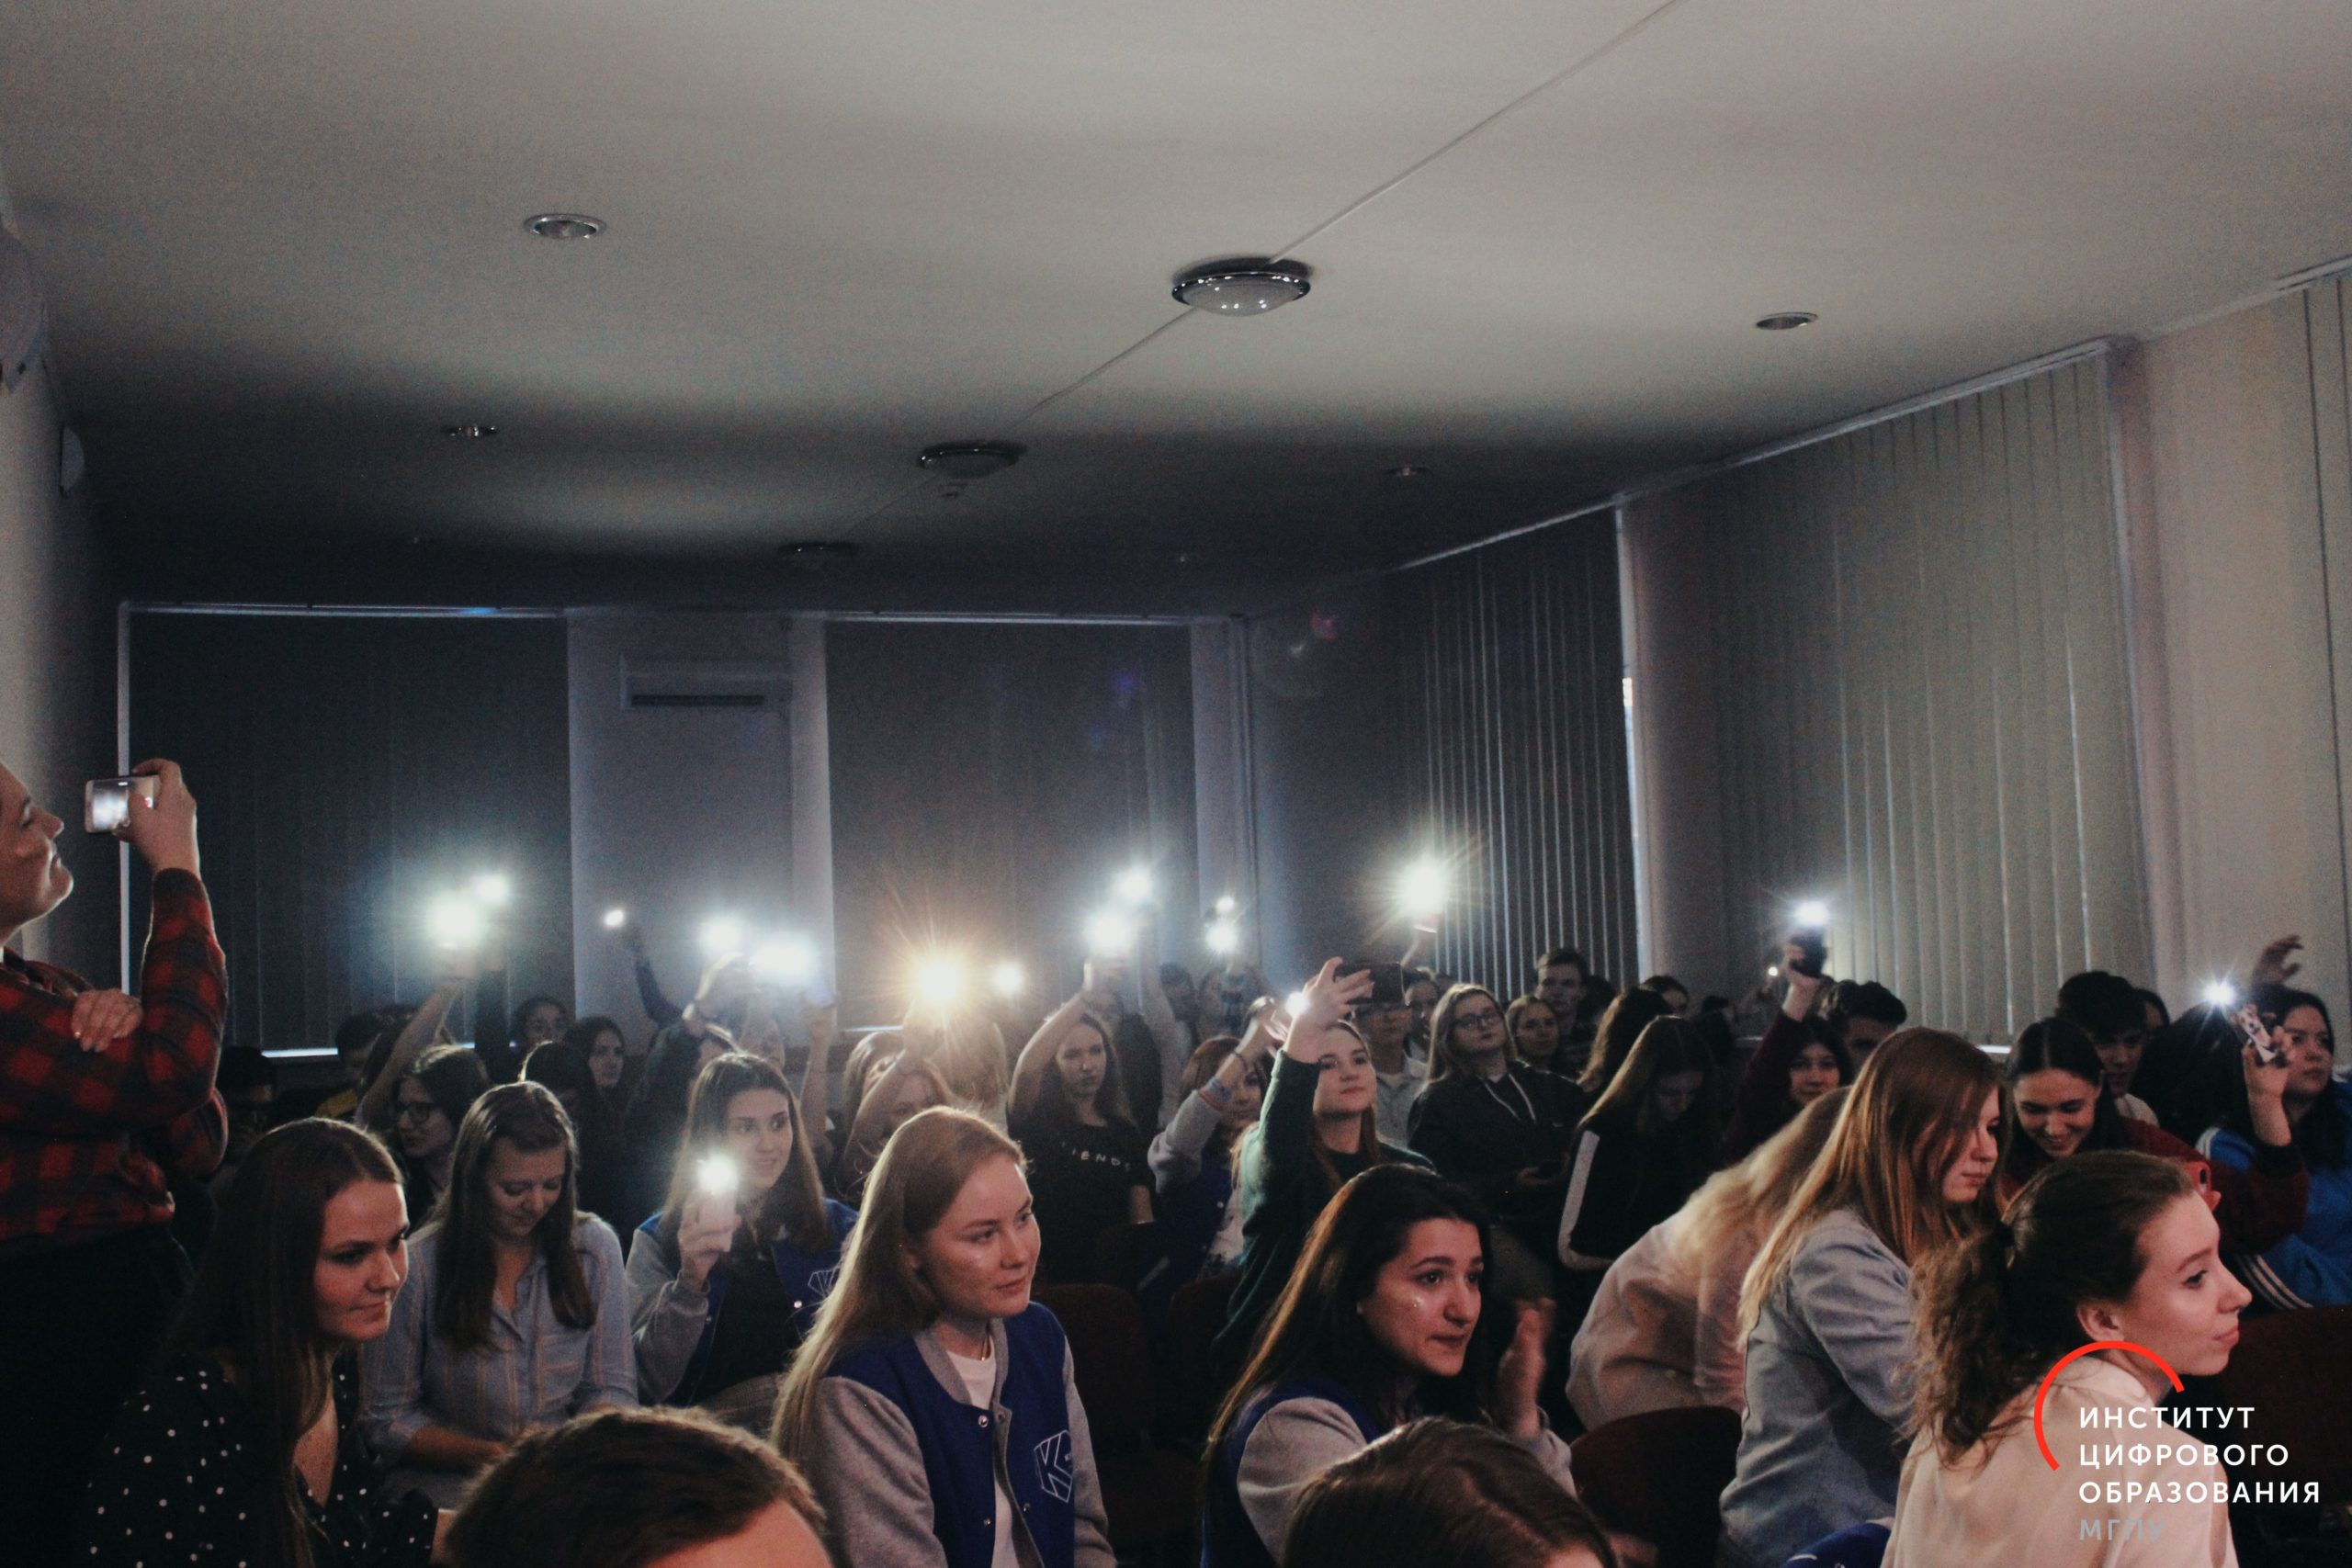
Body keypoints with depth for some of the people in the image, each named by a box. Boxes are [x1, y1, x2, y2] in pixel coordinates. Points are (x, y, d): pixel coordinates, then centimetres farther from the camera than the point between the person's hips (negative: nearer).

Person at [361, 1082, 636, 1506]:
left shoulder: (594, 1247, 5)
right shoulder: (417, 1266, -5)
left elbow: (612, 1387, 9)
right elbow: (386, 1418, 0)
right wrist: (487, 1456, -13)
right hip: (452, 1484, -2)